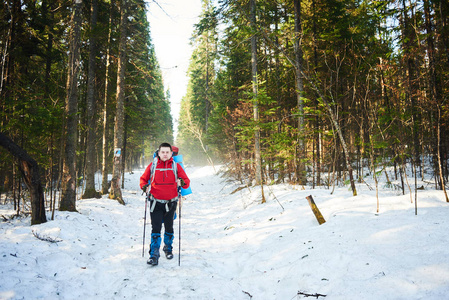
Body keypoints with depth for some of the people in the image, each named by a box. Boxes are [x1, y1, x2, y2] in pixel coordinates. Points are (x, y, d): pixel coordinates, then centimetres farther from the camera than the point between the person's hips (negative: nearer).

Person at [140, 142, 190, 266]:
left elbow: (187, 181, 0)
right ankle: (154, 256, 1)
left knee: (169, 228, 14)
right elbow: (143, 179, 11)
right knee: (155, 229, -5)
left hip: (171, 203, 1)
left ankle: (168, 248, 36)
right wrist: (144, 187, -9)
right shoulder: (152, 166, -1)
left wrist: (182, 182, -22)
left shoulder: (176, 166, -1)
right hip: (156, 202, -1)